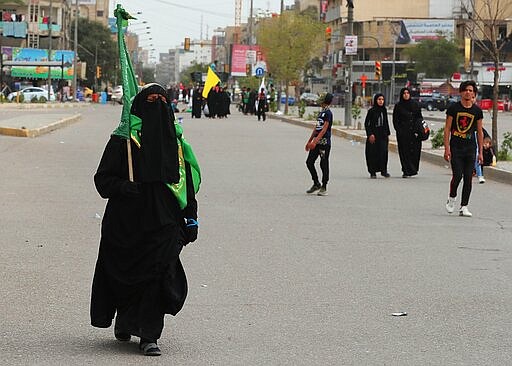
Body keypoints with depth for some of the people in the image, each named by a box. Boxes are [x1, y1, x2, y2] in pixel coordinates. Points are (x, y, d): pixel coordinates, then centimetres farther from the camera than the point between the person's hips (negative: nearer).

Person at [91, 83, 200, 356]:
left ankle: (149, 336, -3)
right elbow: (103, 178, -1)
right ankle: (125, 321, 33)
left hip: (163, 223, 1)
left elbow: (187, 181, 11)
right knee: (126, 275, 7)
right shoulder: (123, 140, -3)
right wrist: (126, 188, -20)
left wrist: (190, 218, 7)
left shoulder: (175, 141, 7)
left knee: (157, 276, -8)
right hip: (126, 220, -1)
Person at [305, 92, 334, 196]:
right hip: (317, 142, 9)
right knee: (309, 162, 7)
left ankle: (324, 188, 6)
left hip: (324, 142, -9)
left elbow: (324, 129, -19)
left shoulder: (328, 113, -12)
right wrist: (309, 141, 23)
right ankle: (316, 183, 19)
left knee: (324, 165, -2)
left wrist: (315, 141, -24)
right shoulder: (321, 112, 16)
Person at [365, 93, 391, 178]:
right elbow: (366, 123, -5)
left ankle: (383, 170, 0)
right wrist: (370, 134, -13)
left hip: (383, 135, 4)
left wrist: (387, 134, 14)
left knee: (383, 152, -8)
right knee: (373, 153, -2)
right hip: (374, 135, -3)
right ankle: (373, 172, 5)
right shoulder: (371, 111, -5)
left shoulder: (384, 110, 10)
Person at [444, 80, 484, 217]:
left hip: (470, 149, 2)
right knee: (457, 176, -10)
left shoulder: (477, 111, 6)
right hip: (455, 148, -2)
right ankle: (451, 198, 17)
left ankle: (464, 207, 5)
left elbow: (479, 132, 11)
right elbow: (447, 129, 0)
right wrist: (447, 148, -8)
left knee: (468, 178, -1)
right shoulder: (453, 108, -1)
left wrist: (480, 152, 7)